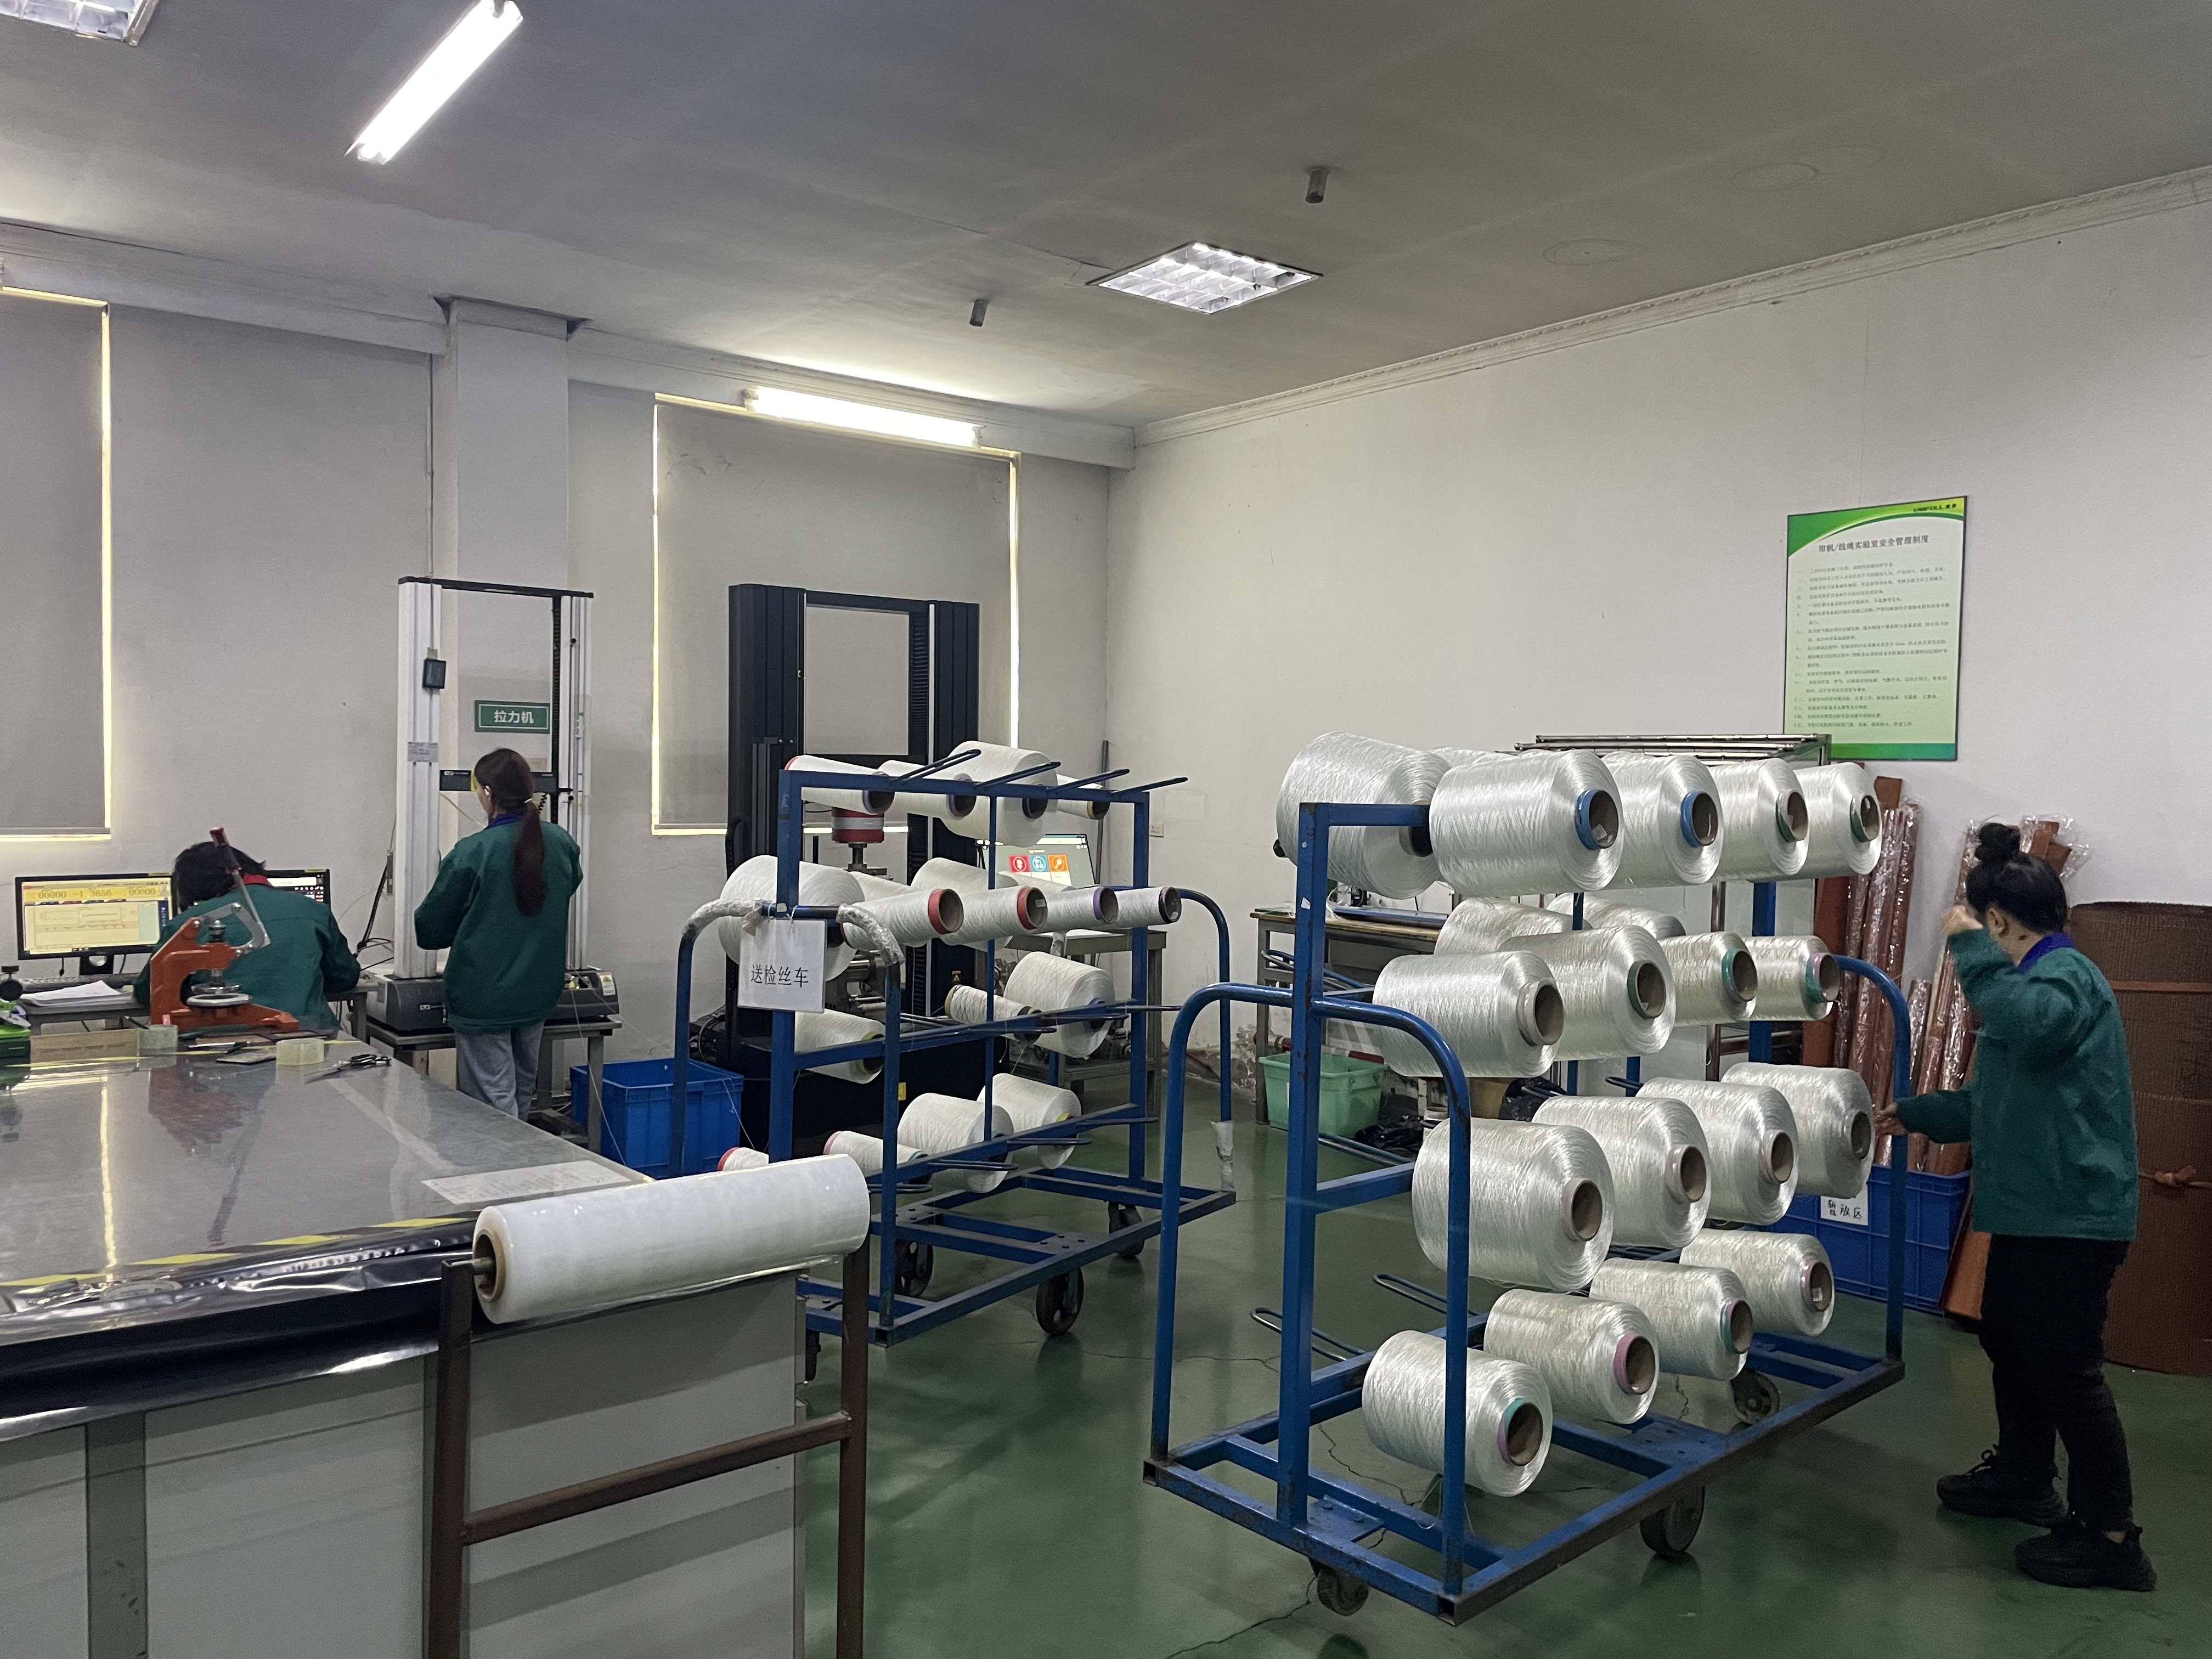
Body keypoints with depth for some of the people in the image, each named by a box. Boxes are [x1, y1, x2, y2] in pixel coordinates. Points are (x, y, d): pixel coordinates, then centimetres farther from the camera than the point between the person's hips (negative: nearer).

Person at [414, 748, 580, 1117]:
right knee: (522, 1093, 21)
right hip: (539, 994, 6)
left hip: (484, 997, -5)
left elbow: (430, 928, -6)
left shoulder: (471, 854, -18)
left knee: (494, 1105, 2)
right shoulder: (561, 843, -4)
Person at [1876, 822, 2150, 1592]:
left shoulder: (2067, 975, -15)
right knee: (2009, 1340, 21)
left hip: (2073, 1211, -11)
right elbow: (1993, 1094, 26)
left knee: (2065, 1366, -5)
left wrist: (1970, 948, -30)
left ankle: (2110, 1535, 5)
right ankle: (2022, 1475, 37)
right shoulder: (2035, 980, 18)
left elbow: (2026, 1023, -40)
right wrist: (1915, 1115, 31)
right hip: (2032, 1205, 11)